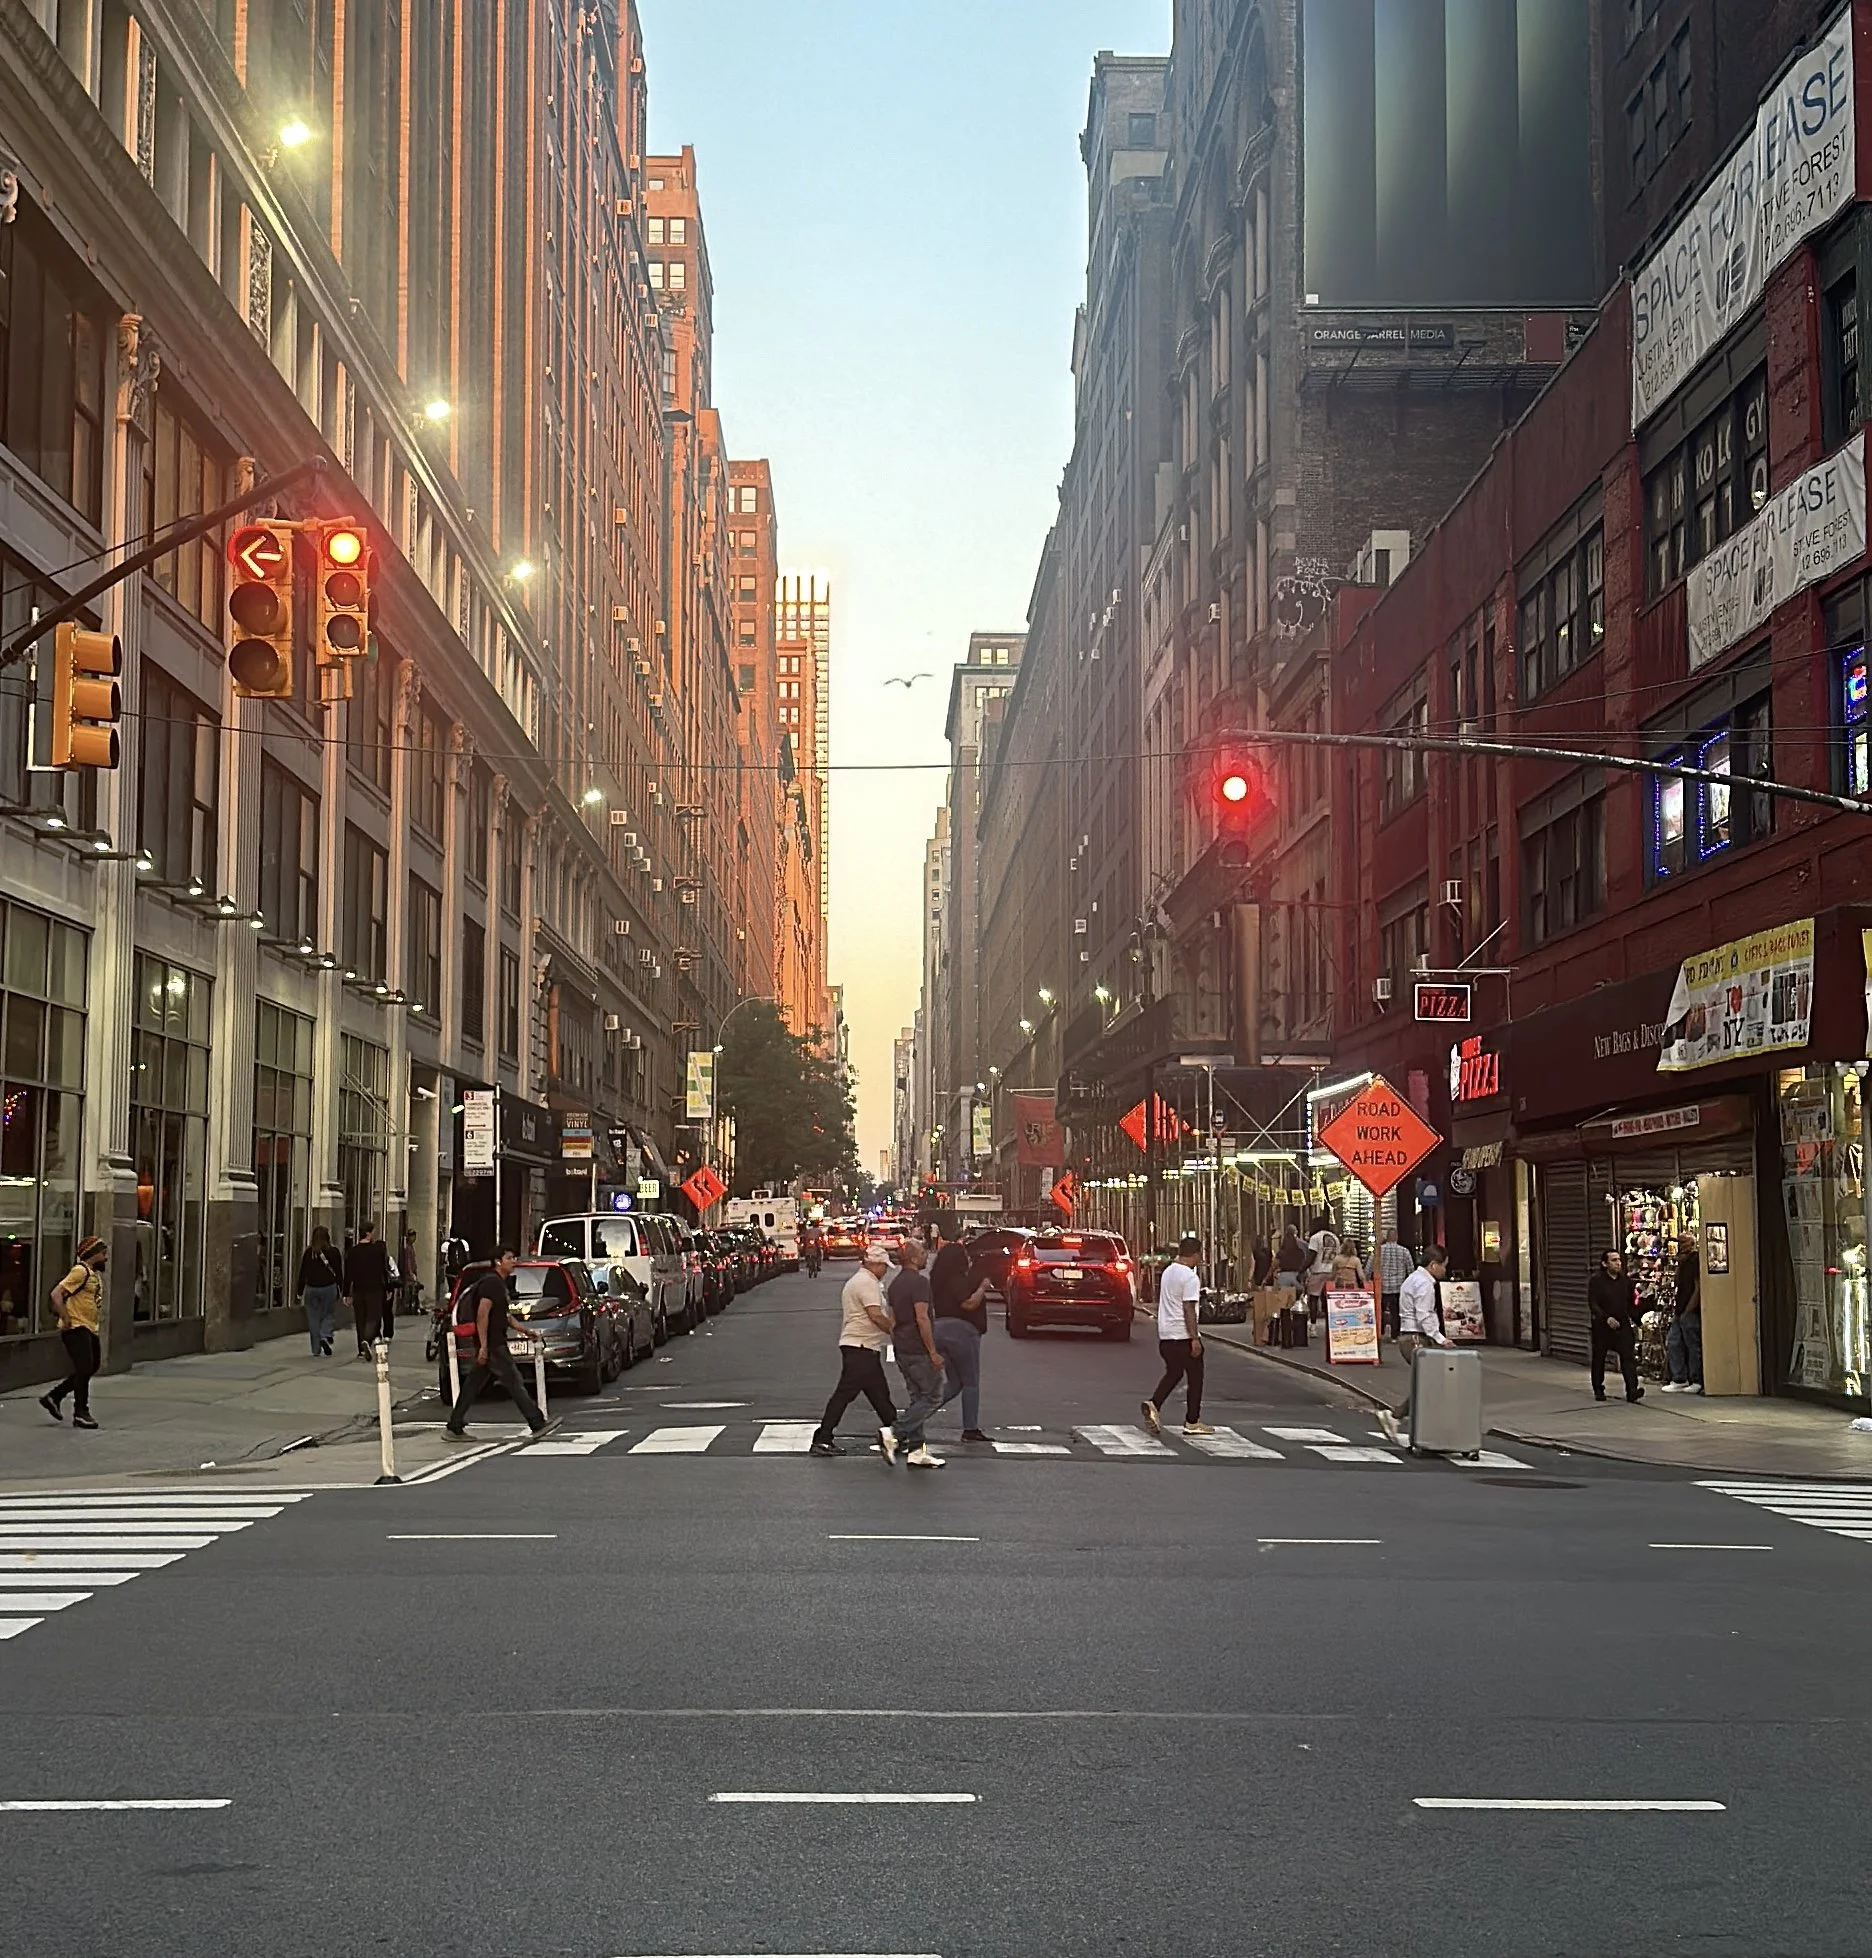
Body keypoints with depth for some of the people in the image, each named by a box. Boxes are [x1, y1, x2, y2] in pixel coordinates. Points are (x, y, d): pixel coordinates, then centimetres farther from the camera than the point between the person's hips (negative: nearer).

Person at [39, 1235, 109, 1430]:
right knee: (85, 1369, -9)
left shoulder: (96, 1274, 15)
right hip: (76, 1329, -10)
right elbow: (56, 1294, -22)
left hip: (90, 1328, 10)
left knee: (92, 1367, 13)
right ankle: (81, 1413, -1)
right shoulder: (80, 1271, -15)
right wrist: (66, 1319, -21)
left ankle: (54, 1397, 23)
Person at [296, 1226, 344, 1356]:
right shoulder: (333, 1252, -4)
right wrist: (341, 1289, 9)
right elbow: (339, 1272, 0)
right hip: (329, 1288, -1)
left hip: (311, 1289, 1)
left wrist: (300, 1293, 8)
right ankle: (325, 1336, -11)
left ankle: (316, 1350, 7)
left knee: (313, 1318, 7)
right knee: (329, 1314, 15)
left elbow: (302, 1273, 2)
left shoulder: (307, 1253, -2)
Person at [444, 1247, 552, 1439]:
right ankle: (537, 1424, -7)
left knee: (473, 1384, 11)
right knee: (514, 1382, -8)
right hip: (492, 1344, -10)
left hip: (496, 1342, 10)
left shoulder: (502, 1284, 18)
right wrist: (483, 1346, -23)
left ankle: (454, 1427, 14)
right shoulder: (491, 1283, -14)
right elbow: (482, 1315, -20)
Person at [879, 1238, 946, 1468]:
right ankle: (893, 1433, -14)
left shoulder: (895, 1283, 14)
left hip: (903, 1350, 10)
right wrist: (933, 1351, -18)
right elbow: (922, 1318, -21)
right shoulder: (919, 1282, -15)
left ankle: (916, 1451, 9)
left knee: (918, 1398, 12)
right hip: (920, 1350, -9)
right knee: (932, 1397, -4)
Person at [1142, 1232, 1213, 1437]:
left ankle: (1154, 1404, -2)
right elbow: (1188, 1309, -20)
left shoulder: (1168, 1271, 10)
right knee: (1194, 1377, 4)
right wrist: (1195, 1338, -19)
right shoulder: (1190, 1277, -16)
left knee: (1173, 1373, 19)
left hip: (1165, 1335, 8)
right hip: (1184, 1335, -8)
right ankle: (1192, 1422, 8)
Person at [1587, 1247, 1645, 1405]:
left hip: (1623, 1325, 3)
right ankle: (1598, 1390, 22)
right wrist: (1606, 1318, -25)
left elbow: (1632, 1303, 17)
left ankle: (1632, 1390, -16)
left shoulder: (1626, 1281, 7)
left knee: (1628, 1356, -10)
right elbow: (1592, 1304, -13)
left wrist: (1635, 1320, 7)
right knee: (1599, 1358, 8)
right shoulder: (1597, 1281, -7)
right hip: (1602, 1325, -2)